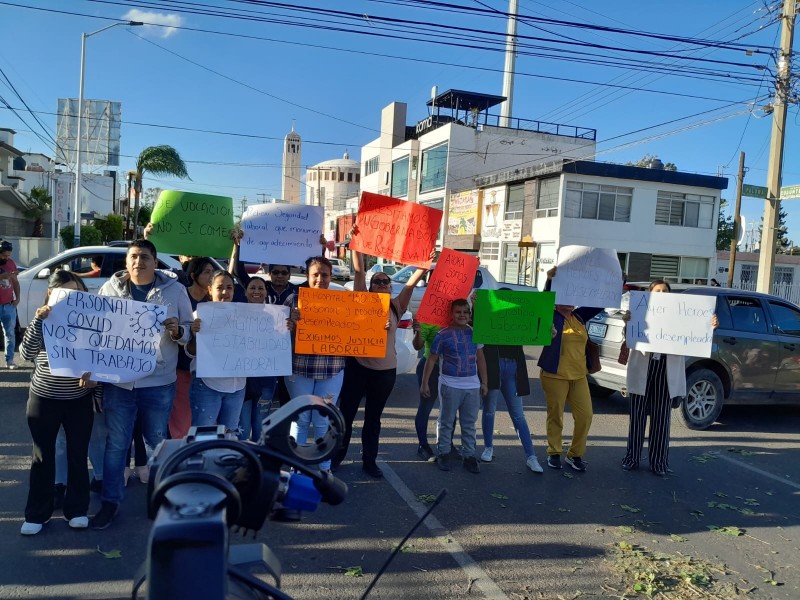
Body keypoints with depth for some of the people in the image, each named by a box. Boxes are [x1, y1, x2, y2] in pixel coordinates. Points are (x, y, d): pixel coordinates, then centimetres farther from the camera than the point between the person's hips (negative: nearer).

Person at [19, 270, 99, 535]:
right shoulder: (42, 321, -4)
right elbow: (27, 353, -19)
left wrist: (94, 376, -15)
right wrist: (38, 321, -28)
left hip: (79, 400, 1)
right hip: (44, 399, 0)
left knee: (78, 455, 9)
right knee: (43, 457, 10)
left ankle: (77, 509, 23)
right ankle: (37, 514, 22)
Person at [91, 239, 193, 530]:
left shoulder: (175, 289, 0)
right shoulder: (110, 288, 4)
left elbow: (189, 329, 2)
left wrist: (177, 331, -20)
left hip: (159, 382, -1)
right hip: (118, 380, 1)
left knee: (157, 443, 14)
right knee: (116, 444, 9)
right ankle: (110, 501, 24)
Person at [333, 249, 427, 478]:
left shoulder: (396, 307, 7)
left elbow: (411, 283, -1)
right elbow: (359, 270, -7)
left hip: (385, 370, 2)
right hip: (357, 365, -2)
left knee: (373, 418, 14)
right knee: (346, 413, 7)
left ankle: (369, 461, 24)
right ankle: (336, 455, 22)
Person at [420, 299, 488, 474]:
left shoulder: (474, 333, 6)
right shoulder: (443, 335, -5)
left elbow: (480, 359, 13)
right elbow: (432, 360, -2)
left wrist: (484, 382, 11)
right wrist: (425, 383, -5)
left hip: (473, 386, 3)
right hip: (450, 385, -3)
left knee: (469, 423, 10)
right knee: (446, 422, 7)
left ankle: (469, 455, 19)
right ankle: (443, 453, 19)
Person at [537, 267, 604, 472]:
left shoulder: (579, 316, 10)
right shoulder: (551, 316, -5)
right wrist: (550, 280, -36)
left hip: (578, 376, 5)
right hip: (555, 376, -5)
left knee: (585, 415, 3)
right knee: (555, 416, 5)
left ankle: (575, 454, 18)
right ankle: (554, 453, 21)